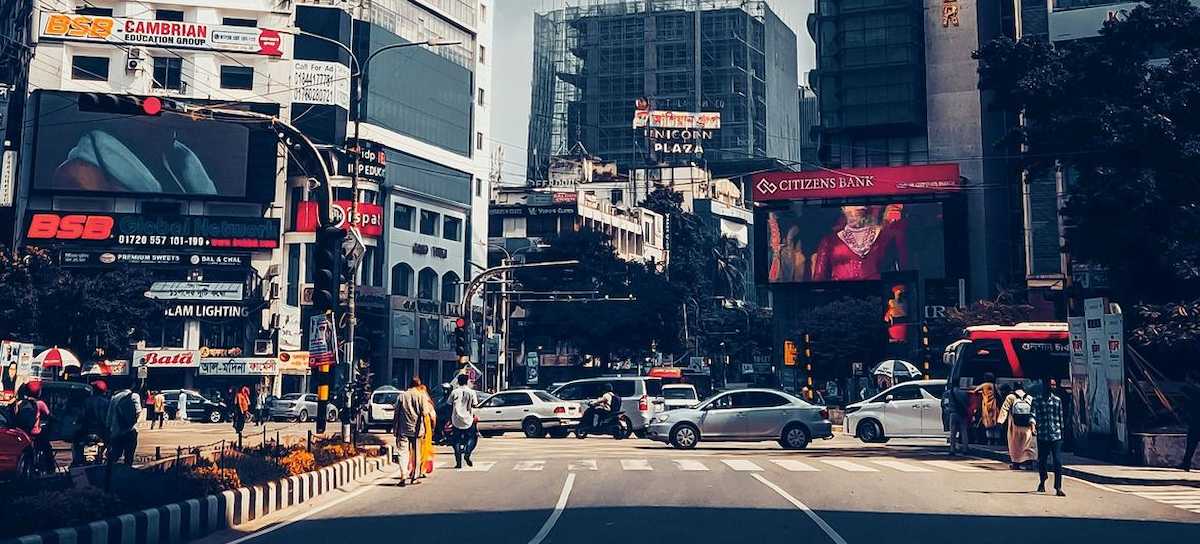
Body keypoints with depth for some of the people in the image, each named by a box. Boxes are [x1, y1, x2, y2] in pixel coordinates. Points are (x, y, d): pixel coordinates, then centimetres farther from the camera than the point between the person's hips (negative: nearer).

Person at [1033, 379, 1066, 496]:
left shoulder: (1058, 400, 10)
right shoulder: (1037, 400, 2)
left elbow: (1060, 417, 14)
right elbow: (1034, 413, -10)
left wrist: (1061, 432, 13)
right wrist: (1033, 424, -29)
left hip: (1056, 435, 1)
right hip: (1042, 435, -1)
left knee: (1058, 461, -8)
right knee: (1042, 460, 9)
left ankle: (1058, 488, -8)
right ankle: (1042, 483, 32)